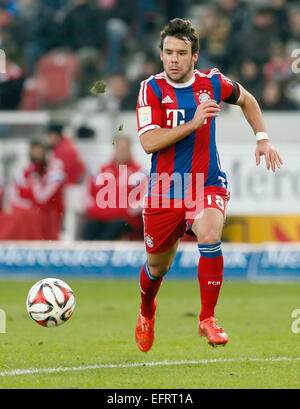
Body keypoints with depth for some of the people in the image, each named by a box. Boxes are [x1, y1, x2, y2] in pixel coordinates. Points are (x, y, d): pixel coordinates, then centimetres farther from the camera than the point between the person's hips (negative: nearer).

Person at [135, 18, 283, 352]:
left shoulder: (213, 83, -2)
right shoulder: (152, 89, -8)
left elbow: (247, 101, 20)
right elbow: (148, 142, -20)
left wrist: (262, 138, 10)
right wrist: (193, 123, -27)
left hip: (207, 184, 0)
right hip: (164, 190, 0)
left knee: (209, 236, -31)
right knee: (157, 267, 13)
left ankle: (207, 319, -17)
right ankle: (146, 313, 48)